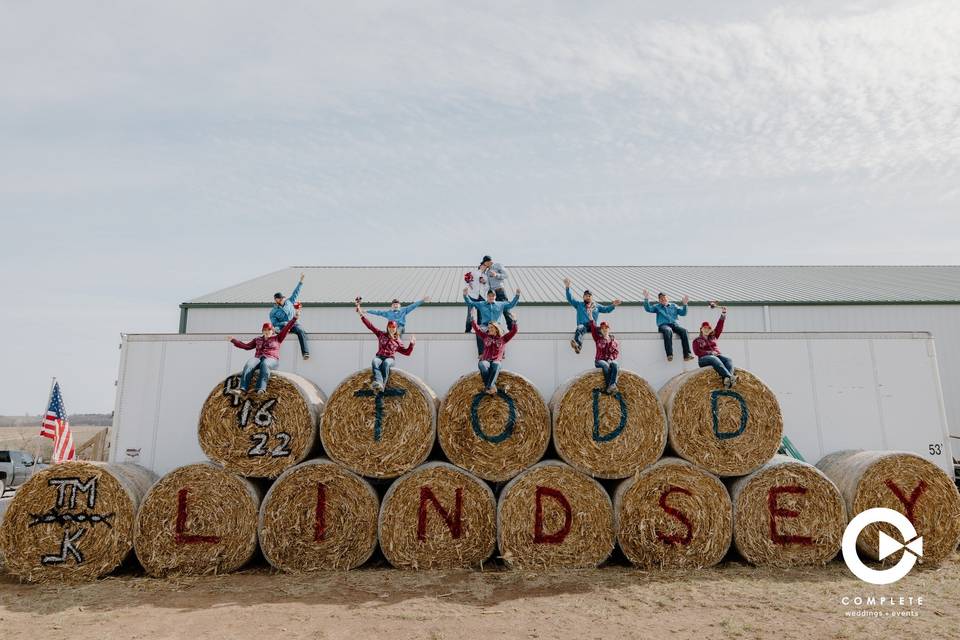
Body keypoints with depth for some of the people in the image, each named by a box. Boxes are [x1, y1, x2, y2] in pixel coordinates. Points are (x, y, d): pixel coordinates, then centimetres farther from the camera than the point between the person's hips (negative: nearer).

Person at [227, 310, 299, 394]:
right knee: (249, 365, -33)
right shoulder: (258, 339, 28)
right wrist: (234, 340, 25)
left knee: (265, 364, -41)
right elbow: (246, 346, 28)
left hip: (271, 359, -3)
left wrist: (294, 318, -2)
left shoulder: (277, 338, 18)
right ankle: (243, 388, -48)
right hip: (258, 358, 3)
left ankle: (261, 389, -56)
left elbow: (286, 328, 9)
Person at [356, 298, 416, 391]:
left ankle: (382, 385, -51)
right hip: (379, 357, 0)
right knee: (375, 361, -38)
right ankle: (378, 382, -61)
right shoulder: (381, 334, 18)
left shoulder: (398, 341, 16)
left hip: (390, 359, 0)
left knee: (386, 362, -39)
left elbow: (407, 352, 16)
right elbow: (370, 325, 16)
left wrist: (412, 344, -2)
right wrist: (361, 313, 13)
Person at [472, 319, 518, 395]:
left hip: (496, 361, -1)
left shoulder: (503, 339, 14)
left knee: (496, 366, -40)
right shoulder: (486, 337, 21)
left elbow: (514, 330, 9)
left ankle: (488, 387, -42)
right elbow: (476, 328, 19)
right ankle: (492, 386, -34)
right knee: (482, 365, -37)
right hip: (485, 361, 1)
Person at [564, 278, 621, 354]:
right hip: (582, 325, -2)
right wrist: (567, 288, 2)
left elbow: (606, 309, 23)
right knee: (579, 329, -40)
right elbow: (570, 299, 13)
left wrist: (613, 305, 3)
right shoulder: (579, 304, 22)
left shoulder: (596, 306, 28)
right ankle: (578, 346, -63)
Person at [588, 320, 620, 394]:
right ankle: (608, 385, -36)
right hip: (600, 360, -1)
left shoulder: (613, 339, 12)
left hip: (611, 360, 1)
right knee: (605, 365, -37)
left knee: (615, 364, -34)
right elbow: (593, 327, 0)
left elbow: (616, 352, 4)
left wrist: (610, 359, -13)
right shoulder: (598, 338, 9)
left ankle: (612, 385, -47)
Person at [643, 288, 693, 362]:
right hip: (663, 325, -3)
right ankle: (669, 355, -47)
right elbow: (648, 309, 3)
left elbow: (683, 313, 19)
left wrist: (684, 304, 4)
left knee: (683, 331, -29)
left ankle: (686, 355, -35)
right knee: (668, 331, -40)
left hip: (674, 324, 3)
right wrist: (646, 299, -10)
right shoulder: (657, 307, 21)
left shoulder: (673, 306, 27)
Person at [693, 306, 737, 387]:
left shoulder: (713, 336, 25)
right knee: (715, 359, -38)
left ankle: (727, 380, -56)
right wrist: (710, 353, -14)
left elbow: (719, 327, 17)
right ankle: (730, 376, -60)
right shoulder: (697, 340, 13)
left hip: (717, 355, 5)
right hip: (704, 358, -5)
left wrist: (723, 314, 7)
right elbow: (697, 352, -2)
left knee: (728, 360, -28)